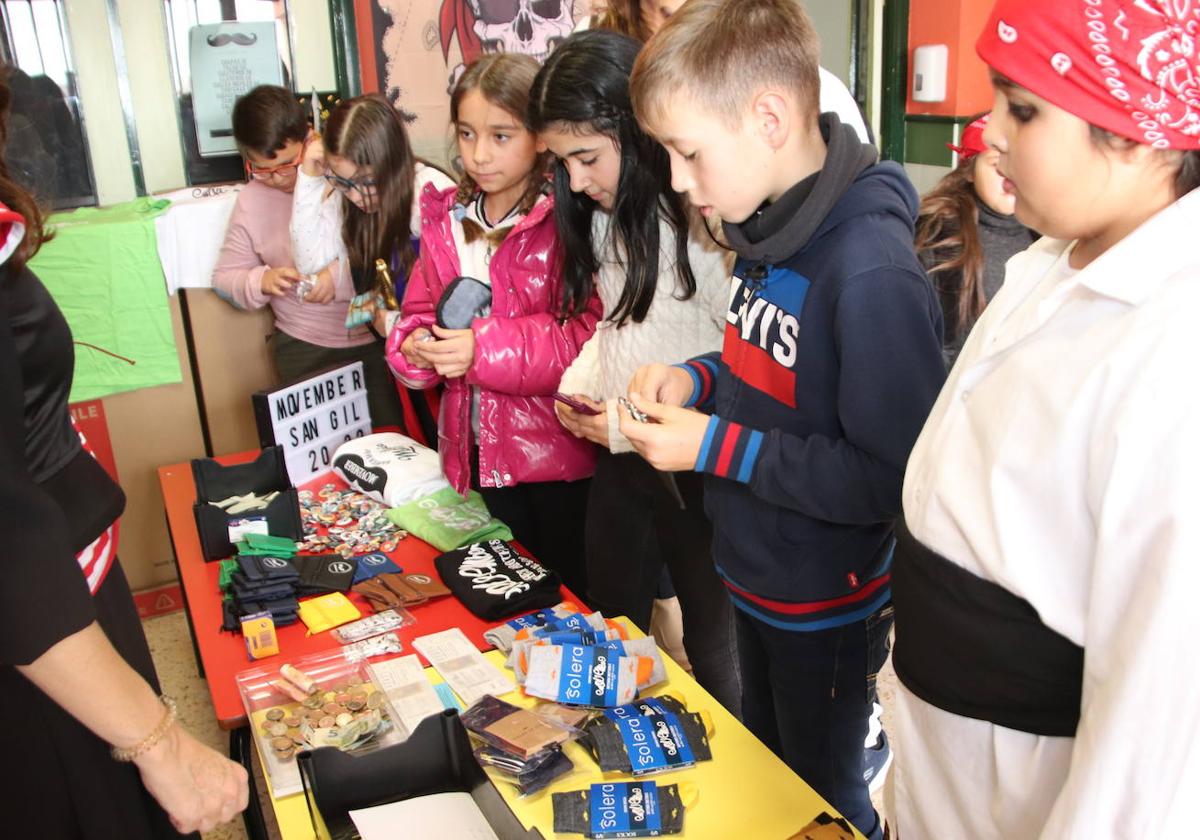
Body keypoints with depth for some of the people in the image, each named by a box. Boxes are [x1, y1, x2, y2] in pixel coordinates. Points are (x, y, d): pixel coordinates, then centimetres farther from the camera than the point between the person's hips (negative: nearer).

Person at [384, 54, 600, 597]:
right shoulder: (447, 219, 7)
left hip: (557, 448, -6)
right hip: (479, 449, 6)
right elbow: (419, 312, 13)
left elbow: (594, 334, -21)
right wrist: (414, 346, -10)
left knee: (572, 595, 11)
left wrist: (485, 347, -25)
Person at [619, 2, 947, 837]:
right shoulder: (769, 224, -4)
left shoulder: (872, 273, -30)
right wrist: (699, 377, -7)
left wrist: (716, 447, -26)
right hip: (755, 574, 8)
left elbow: (894, 479, -28)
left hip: (827, 609, -8)